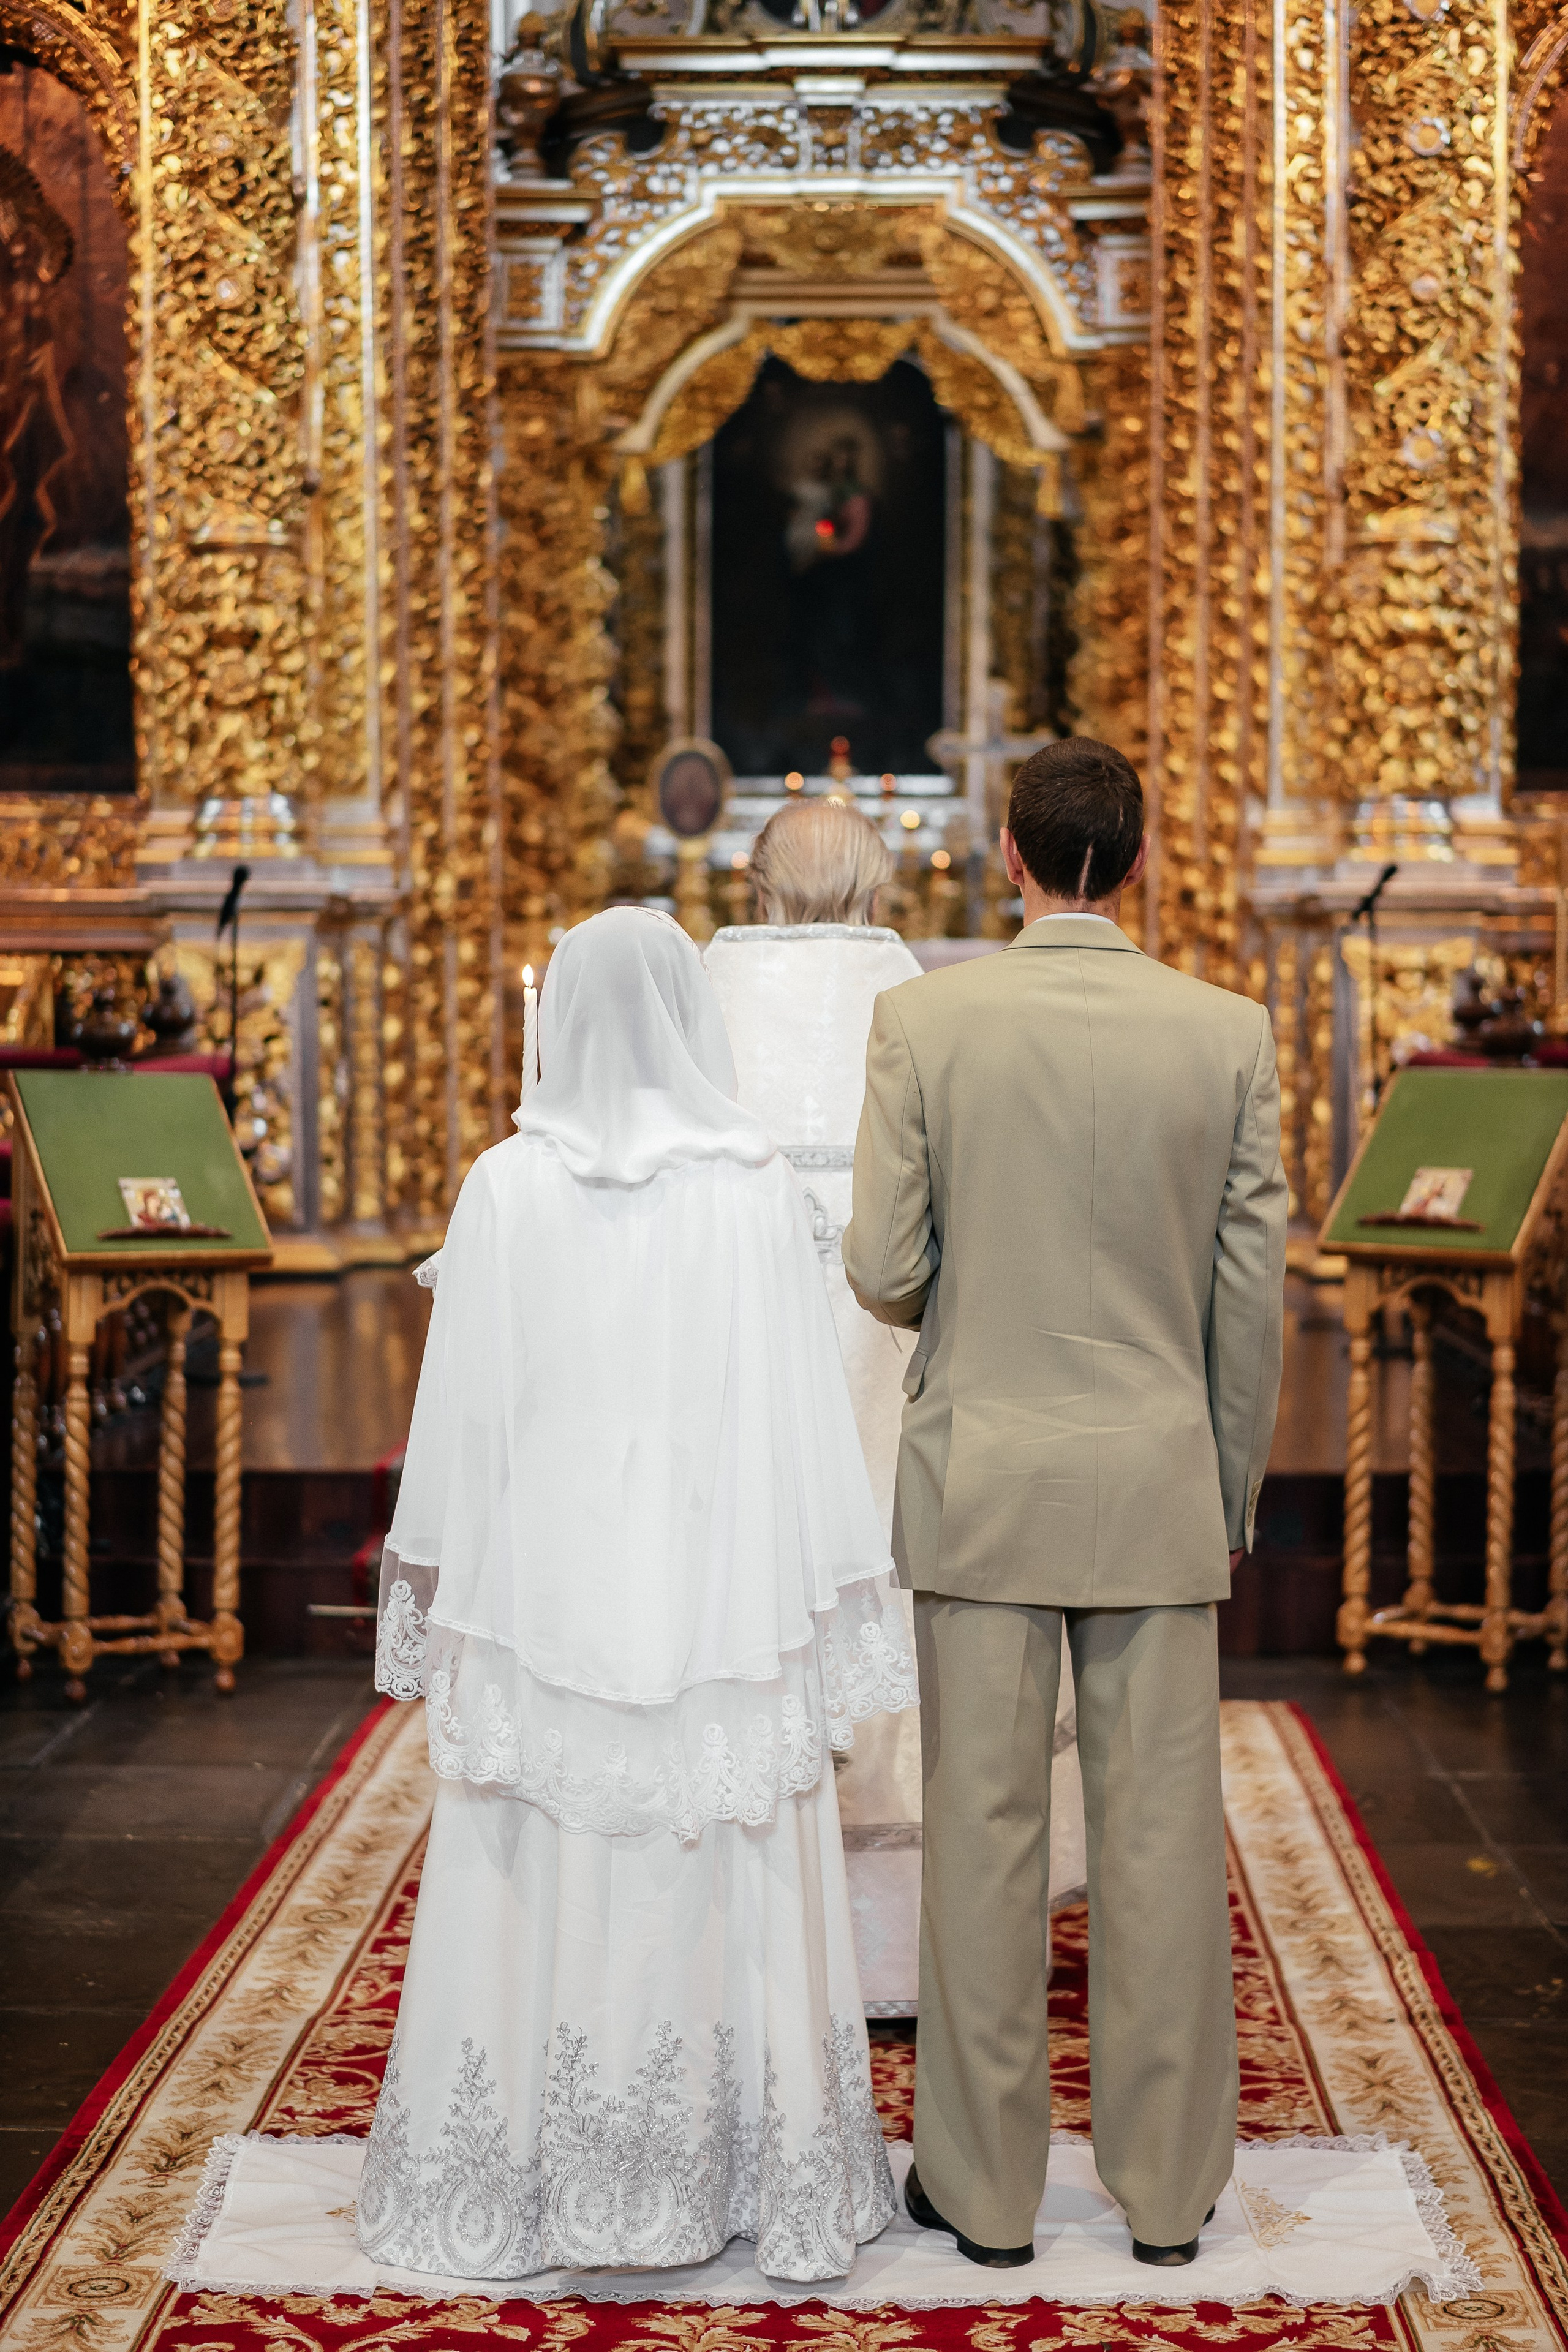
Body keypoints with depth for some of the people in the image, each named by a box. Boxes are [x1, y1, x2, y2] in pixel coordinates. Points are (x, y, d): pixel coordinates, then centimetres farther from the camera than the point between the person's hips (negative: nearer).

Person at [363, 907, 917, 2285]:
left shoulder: (508, 1187, -5)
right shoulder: (756, 1188, -6)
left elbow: (462, 1410, -3)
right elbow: (803, 1413, -5)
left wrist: (435, 1591, 8)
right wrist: (839, 1627, 3)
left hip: (547, 1598, 0)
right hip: (723, 1594, 0)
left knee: (543, 1894, 7)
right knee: (724, 1893, 6)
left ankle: (521, 2180, 13)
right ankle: (747, 2175, 11)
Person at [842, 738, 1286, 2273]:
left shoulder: (924, 1022, -7)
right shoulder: (1228, 1034, -4)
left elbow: (883, 1269, -7)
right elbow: (1253, 1292, 0)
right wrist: (1233, 1494, 12)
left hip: (982, 1477, -1)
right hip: (1157, 1482, 1)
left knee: (984, 1834, 6)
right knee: (1160, 1835, 8)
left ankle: (986, 2185, 15)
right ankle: (1167, 2186, 17)